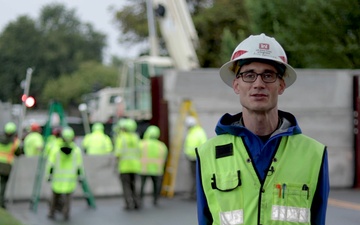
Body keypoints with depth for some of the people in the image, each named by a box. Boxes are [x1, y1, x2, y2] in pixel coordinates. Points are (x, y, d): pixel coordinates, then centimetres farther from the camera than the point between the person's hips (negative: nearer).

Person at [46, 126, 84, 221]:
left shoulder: (56, 149, -11)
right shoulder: (77, 150, -9)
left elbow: (50, 164, -7)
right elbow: (79, 165, -3)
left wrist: (49, 175, 4)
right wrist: (80, 176, 9)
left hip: (58, 177, 0)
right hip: (71, 178, 0)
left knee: (55, 194, 17)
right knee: (67, 196, 13)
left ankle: (51, 213, 21)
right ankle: (66, 214, 7)